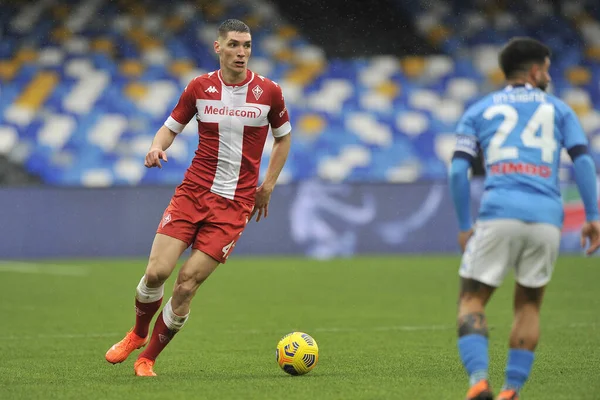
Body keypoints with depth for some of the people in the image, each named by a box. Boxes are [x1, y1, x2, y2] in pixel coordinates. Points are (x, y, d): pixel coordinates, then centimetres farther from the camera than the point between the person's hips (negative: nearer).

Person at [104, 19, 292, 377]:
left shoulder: (269, 92, -1)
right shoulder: (199, 87, 1)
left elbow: (283, 137, 15)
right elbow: (171, 126, 12)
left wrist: (267, 187, 9)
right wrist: (157, 147, -12)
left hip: (235, 204, -1)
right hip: (193, 192, 1)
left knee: (187, 285, -9)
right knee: (157, 271, -11)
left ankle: (148, 358, 9)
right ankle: (137, 334, 20)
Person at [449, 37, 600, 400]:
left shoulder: (479, 111, 17)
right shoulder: (557, 109, 18)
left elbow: (458, 171, 7)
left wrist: (464, 227, 12)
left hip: (499, 215, -1)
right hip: (547, 218, 1)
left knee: (472, 300, 5)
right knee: (529, 306, 16)